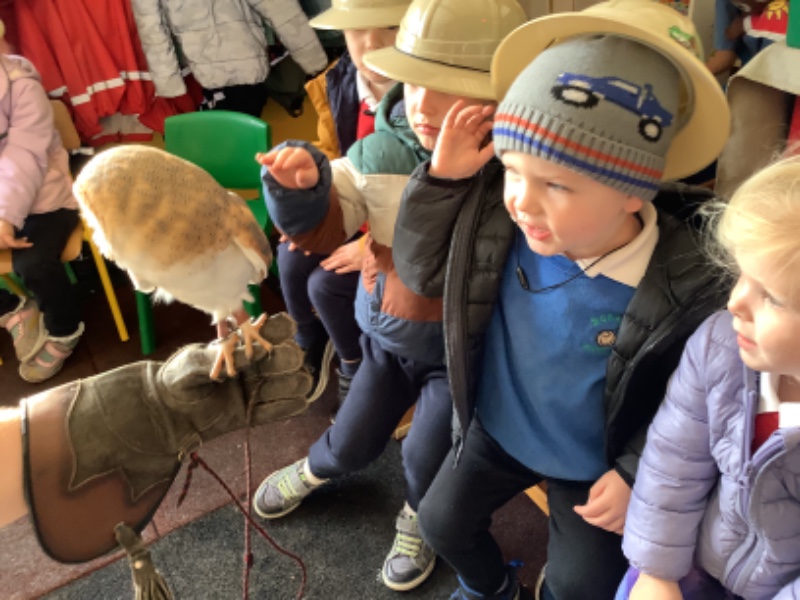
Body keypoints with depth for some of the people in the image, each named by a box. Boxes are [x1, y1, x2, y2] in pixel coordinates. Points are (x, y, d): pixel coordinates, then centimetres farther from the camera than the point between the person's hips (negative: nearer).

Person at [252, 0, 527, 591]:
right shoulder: (382, 150, -13)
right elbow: (320, 226, -7)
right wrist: (302, 184, -29)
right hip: (388, 334, 4)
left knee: (428, 455, 10)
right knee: (354, 440, 20)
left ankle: (417, 522, 47)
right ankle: (315, 469, 58)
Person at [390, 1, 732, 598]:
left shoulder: (683, 287, -31)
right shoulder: (492, 219, -24)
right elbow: (421, 269, -9)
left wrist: (635, 471, -17)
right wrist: (442, 177, -22)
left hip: (591, 465, -2)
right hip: (497, 430, 3)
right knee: (442, 520, 21)